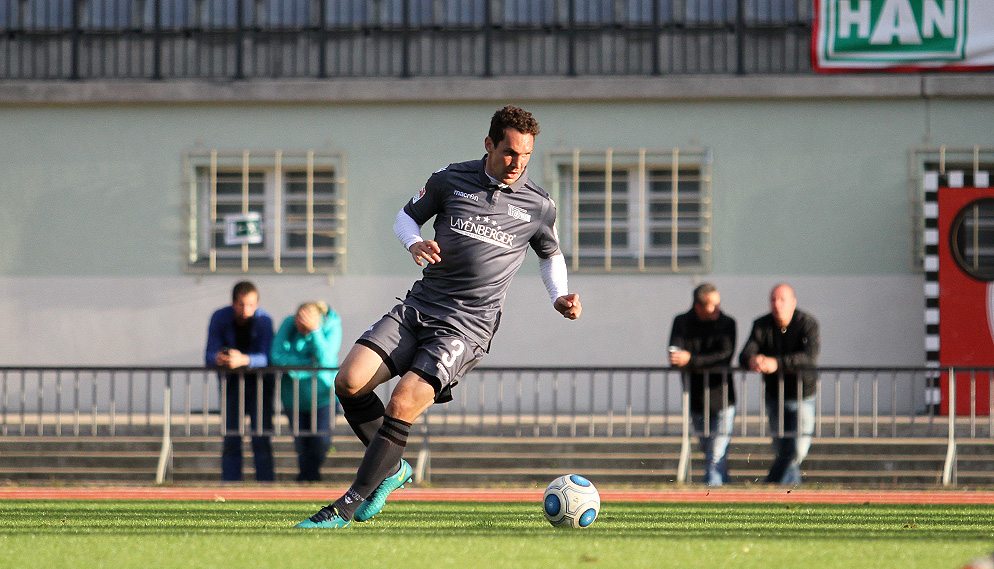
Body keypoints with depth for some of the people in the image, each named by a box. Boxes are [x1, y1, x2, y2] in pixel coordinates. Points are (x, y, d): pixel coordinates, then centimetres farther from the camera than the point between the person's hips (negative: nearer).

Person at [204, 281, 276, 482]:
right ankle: (230, 480, -3)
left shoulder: (263, 320, -20)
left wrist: (243, 360, -50)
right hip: (231, 380, 2)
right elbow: (209, 356, -16)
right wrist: (218, 359, -40)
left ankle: (265, 479, -11)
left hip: (259, 378, -2)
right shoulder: (220, 318, -14)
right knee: (230, 434, -5)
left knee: (261, 431, -12)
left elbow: (265, 358, -30)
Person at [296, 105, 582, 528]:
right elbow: (406, 217, 17)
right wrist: (415, 242, -6)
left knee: (402, 406, -19)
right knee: (349, 381, -14)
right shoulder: (450, 180, 4)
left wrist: (560, 298, 4)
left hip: (467, 326, -3)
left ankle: (346, 508, -12)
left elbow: (551, 254, 22)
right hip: (419, 306, 3)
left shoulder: (539, 207, 3)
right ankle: (393, 468, 9)